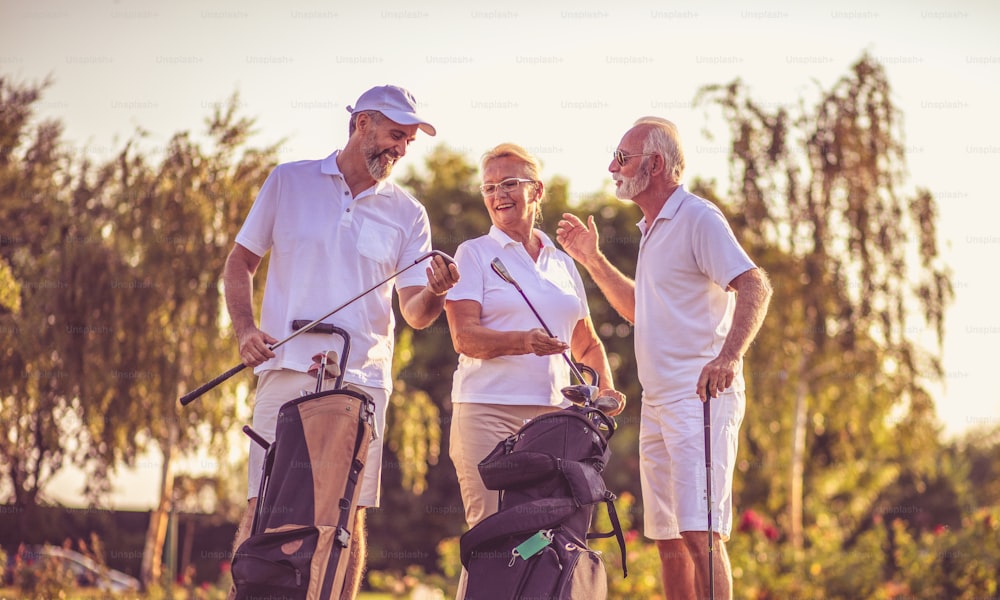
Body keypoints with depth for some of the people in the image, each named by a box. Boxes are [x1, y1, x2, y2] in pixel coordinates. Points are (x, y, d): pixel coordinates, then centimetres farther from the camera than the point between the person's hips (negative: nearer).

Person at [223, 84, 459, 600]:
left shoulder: (407, 214, 11)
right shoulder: (288, 181, 10)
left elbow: (414, 312, 7)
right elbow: (241, 262, 13)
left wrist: (434, 292, -16)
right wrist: (245, 329, -3)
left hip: (362, 379, 1)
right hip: (287, 369, -1)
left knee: (350, 514, -1)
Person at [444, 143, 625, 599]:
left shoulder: (562, 263, 20)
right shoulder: (474, 254, 7)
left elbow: (587, 344, 28)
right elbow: (464, 336, -7)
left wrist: (606, 387, 8)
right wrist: (522, 342, -24)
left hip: (554, 413, 4)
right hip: (489, 412, -4)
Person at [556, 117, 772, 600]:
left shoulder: (697, 218, -9)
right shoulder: (653, 229, 21)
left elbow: (755, 286, -21)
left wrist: (728, 356, -36)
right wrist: (592, 259, 25)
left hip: (701, 396, -10)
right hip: (658, 404, 10)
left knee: (700, 532, -17)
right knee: (667, 538, 10)